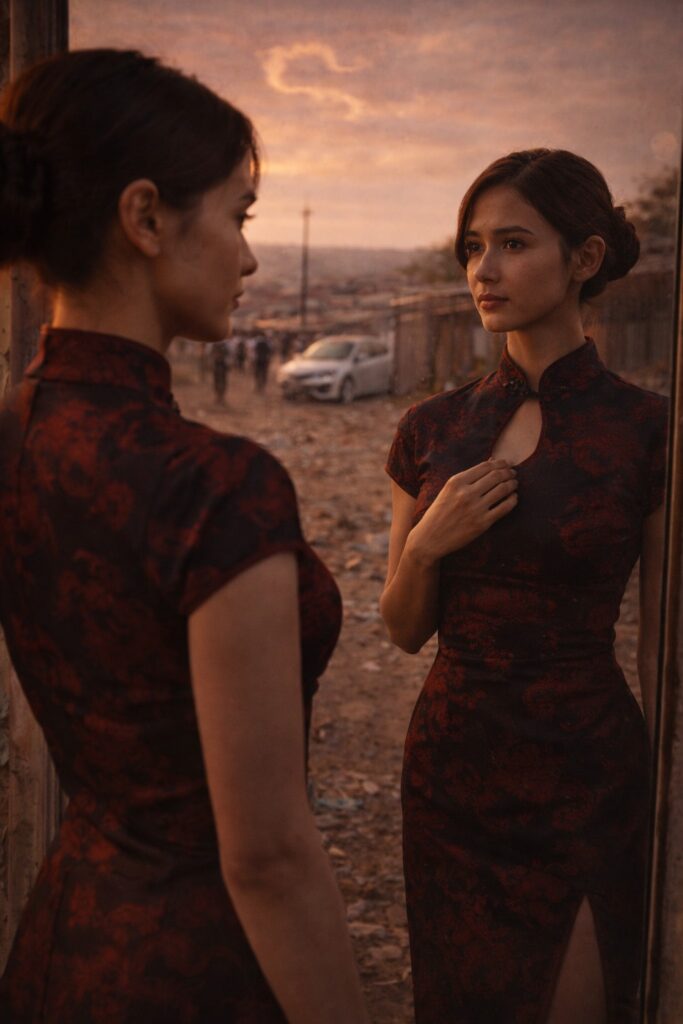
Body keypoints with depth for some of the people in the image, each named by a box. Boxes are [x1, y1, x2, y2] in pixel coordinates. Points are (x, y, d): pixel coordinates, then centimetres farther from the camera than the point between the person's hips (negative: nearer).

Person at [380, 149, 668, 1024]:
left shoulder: (644, 433, -10)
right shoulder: (433, 430, 2)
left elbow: (660, 651, -5)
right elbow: (405, 630, 7)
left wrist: (664, 810, -6)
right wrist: (426, 543, -12)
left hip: (585, 777, -4)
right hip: (451, 764, 4)